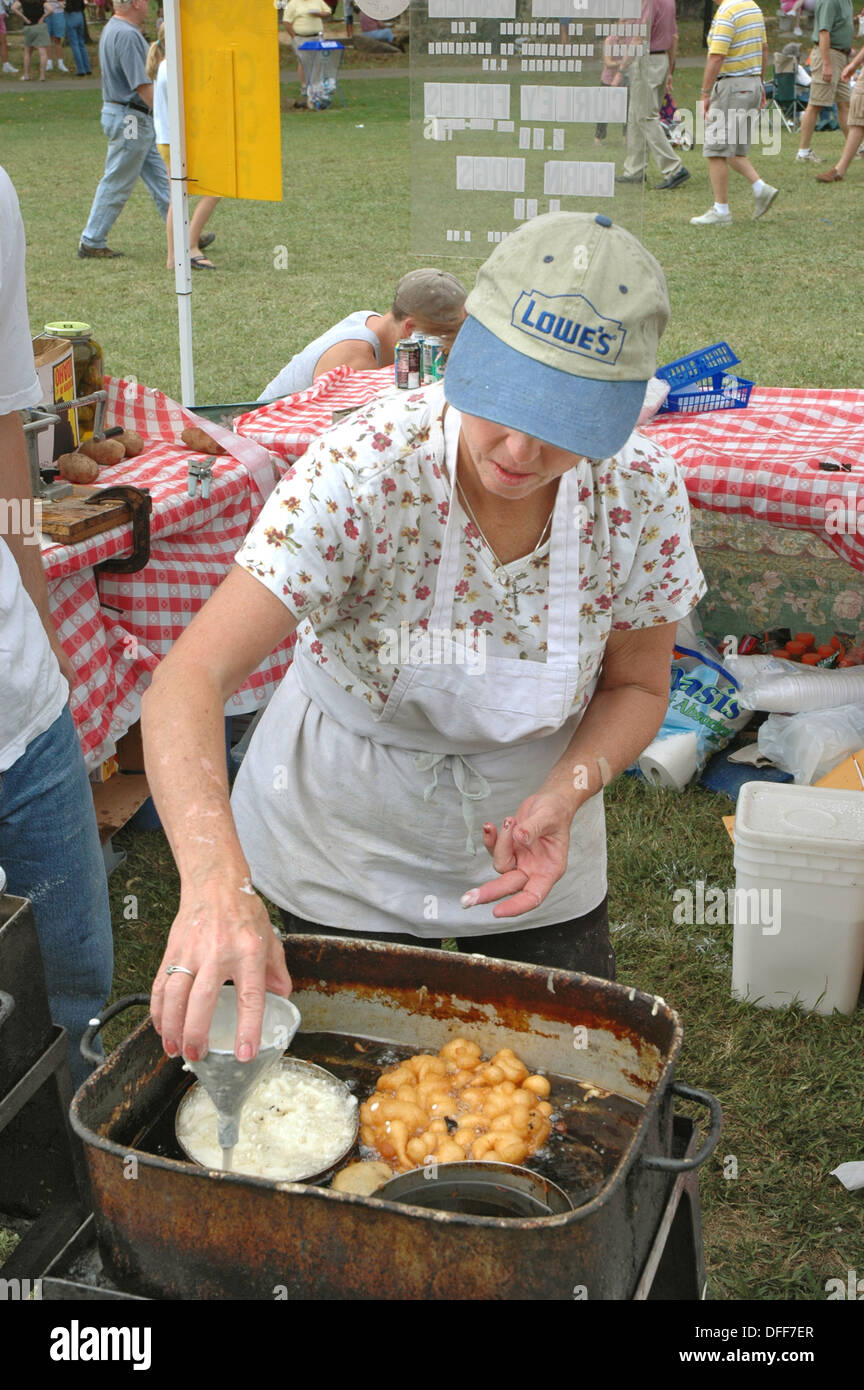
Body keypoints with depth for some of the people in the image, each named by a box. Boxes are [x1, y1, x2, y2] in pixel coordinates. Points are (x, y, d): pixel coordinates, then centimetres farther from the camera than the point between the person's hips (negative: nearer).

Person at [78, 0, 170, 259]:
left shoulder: (112, 29, 13)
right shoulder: (127, 35, -21)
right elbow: (142, 86, -24)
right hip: (129, 118, -10)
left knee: (159, 177, 12)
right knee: (117, 184, -2)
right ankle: (92, 243, 6)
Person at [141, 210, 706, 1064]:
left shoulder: (642, 492, -21)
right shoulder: (365, 471, -32)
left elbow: (636, 687, -4)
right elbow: (189, 681, -40)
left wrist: (564, 796, -25)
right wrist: (215, 877, -57)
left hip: (527, 847, 3)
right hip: (345, 852, -2)